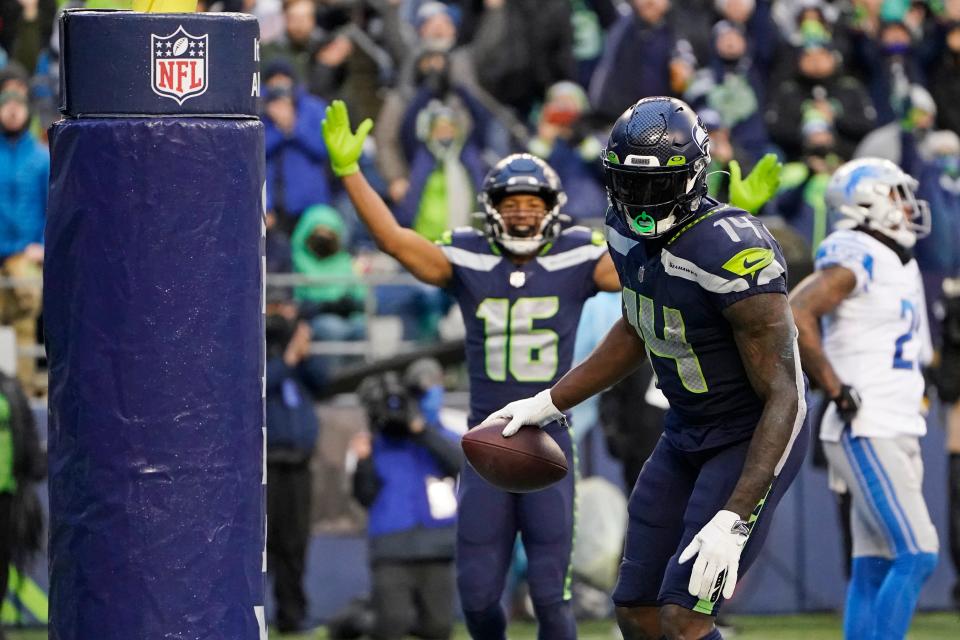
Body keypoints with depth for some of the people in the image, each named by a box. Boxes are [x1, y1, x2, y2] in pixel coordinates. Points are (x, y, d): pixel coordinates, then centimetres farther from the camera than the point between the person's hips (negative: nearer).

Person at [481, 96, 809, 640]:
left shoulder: (733, 254, -30)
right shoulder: (629, 234, -4)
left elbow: (782, 396, -27)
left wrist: (733, 522, -32)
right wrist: (549, 404, 17)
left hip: (754, 438, -8)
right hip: (686, 433, 8)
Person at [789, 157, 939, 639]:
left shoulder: (899, 264, 17)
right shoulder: (857, 258, -13)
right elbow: (796, 315, -25)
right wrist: (836, 391, -21)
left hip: (896, 434, 9)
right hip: (868, 434, -9)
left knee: (873, 569, 7)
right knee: (916, 555, -15)